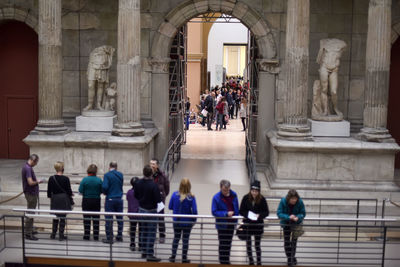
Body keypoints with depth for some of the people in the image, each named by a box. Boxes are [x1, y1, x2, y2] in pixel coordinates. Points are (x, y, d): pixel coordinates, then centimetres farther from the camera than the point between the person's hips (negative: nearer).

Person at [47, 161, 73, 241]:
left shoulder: (51, 179, -3)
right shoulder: (65, 179, -13)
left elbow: (49, 191, 4)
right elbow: (69, 191, -7)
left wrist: (50, 197, 21)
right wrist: (70, 194, 14)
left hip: (54, 199, 3)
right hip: (64, 200, -3)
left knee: (55, 217, 17)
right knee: (63, 218, 5)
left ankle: (53, 234, 21)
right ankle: (61, 235, 8)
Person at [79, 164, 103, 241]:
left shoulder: (84, 180, -11)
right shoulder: (99, 180, -7)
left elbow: (80, 191, -9)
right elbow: (102, 191, -3)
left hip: (86, 201, -1)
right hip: (96, 201, 1)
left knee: (86, 218, 7)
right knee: (96, 218, 9)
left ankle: (87, 235, 8)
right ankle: (96, 236, 11)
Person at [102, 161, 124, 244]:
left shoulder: (107, 175, -10)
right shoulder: (120, 175, 4)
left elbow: (105, 187, -19)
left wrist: (105, 192, -1)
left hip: (110, 199, -4)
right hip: (119, 199, 4)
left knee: (109, 219, 2)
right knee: (120, 218, 13)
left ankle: (109, 238, 4)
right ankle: (119, 236, 21)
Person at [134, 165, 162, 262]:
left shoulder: (138, 183, -4)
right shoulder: (153, 185, -24)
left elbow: (136, 196, 8)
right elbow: (158, 199, -21)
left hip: (141, 209, 6)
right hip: (151, 211, -6)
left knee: (143, 232, 18)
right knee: (151, 233, 0)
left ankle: (144, 251, 28)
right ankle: (150, 255, 0)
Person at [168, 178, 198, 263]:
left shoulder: (175, 195, -13)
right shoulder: (191, 197, -19)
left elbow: (170, 207, -4)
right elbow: (194, 211, -18)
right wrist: (194, 220, -2)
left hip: (176, 221, 2)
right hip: (187, 222, -2)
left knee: (176, 238, 20)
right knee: (185, 240, 13)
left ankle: (173, 257, 28)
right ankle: (184, 259, 22)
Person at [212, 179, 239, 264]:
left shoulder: (234, 195, -4)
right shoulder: (216, 197, -18)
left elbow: (237, 209, 6)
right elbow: (214, 212, -19)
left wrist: (236, 220, 2)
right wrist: (226, 214, -27)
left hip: (231, 223, 4)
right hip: (222, 224, -4)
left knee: (228, 244, 17)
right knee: (222, 245, 4)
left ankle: (227, 262, 30)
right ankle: (223, 262, 16)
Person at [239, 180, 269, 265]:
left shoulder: (262, 199, -10)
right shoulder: (246, 198, -8)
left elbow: (266, 212, -4)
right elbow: (241, 211, -3)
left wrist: (259, 215, -22)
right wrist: (247, 214, -22)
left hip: (258, 224, -1)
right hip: (247, 224, 1)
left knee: (257, 244, 5)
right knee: (248, 244, 9)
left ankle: (259, 262, 16)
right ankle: (251, 262, 24)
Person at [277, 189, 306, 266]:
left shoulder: (300, 202, -22)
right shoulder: (283, 201, -24)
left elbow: (303, 213, -13)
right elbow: (279, 213, -23)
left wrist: (298, 217, -36)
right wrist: (288, 217, -39)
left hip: (297, 224, 0)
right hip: (286, 224, 0)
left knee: (294, 241, 8)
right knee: (287, 241, 6)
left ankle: (292, 256, 30)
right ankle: (289, 258, 24)